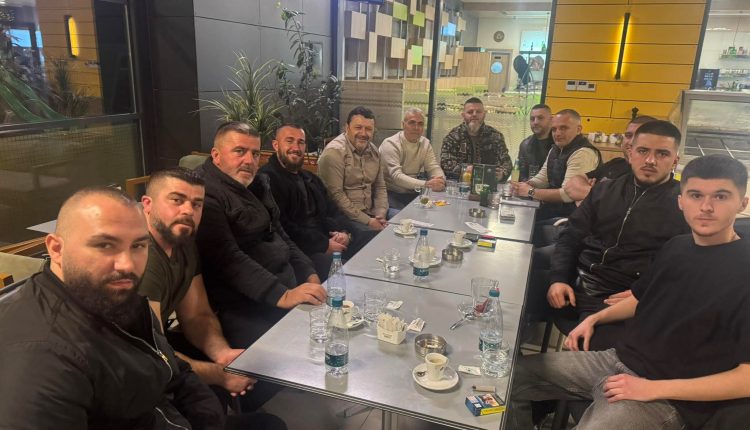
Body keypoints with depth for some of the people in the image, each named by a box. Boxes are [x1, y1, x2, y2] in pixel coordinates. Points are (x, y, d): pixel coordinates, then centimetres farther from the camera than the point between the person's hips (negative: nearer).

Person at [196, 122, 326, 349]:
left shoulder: (257, 183, 15)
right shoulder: (207, 194, -14)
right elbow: (228, 259, -22)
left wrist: (309, 274, 11)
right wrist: (282, 296, -28)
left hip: (288, 286, 9)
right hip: (246, 311, -9)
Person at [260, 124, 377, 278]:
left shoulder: (310, 178, 24)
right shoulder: (267, 178, -7)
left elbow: (333, 210, 20)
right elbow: (282, 227, -17)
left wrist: (345, 231, -3)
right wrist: (324, 245, -16)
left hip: (329, 239, 9)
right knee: (333, 263, -38)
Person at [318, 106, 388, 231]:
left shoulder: (374, 151, 8)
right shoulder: (334, 152, -15)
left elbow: (380, 187, 13)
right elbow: (335, 194, -20)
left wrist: (381, 214, -5)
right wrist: (367, 221, -19)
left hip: (370, 213, 8)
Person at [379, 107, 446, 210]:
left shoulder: (425, 143, 8)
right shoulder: (390, 144, -14)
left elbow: (434, 167, 5)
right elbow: (397, 176, -25)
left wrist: (440, 180, -21)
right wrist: (426, 184, -37)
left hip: (412, 193, 6)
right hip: (391, 193, -6)